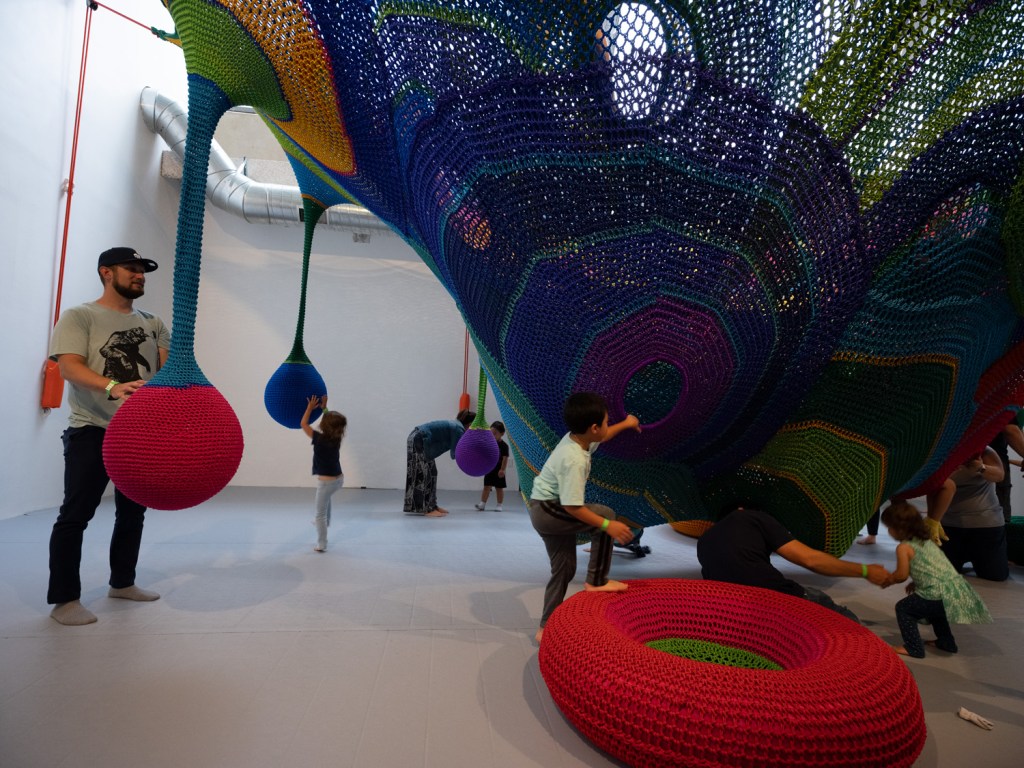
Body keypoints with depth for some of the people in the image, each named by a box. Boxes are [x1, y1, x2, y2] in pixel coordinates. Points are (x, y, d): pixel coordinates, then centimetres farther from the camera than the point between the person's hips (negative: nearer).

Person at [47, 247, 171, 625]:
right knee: (76, 514, -4)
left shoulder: (152, 323, 12)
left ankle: (122, 582, 27)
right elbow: (69, 366, -17)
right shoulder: (79, 317, -3)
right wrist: (112, 386, -36)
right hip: (92, 431, -5)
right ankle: (64, 599, 8)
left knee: (133, 512, 13)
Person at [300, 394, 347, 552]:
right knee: (326, 497, 40)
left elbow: (303, 424, -8)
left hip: (326, 481, -7)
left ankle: (321, 545, 15)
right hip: (339, 478, 7)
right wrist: (324, 408, 15)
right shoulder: (337, 437, -3)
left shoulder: (319, 439, -19)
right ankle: (325, 521, 52)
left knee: (320, 514, 8)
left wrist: (310, 407, -1)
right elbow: (332, 421, 17)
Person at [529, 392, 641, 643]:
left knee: (564, 568, 14)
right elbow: (572, 506, -29)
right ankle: (596, 581, -3)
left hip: (545, 512, 10)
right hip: (547, 511, -10)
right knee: (606, 514, -13)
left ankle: (546, 627, 24)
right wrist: (607, 525, -25)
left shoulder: (575, 438, -1)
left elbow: (602, 437, 23)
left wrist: (626, 424, 36)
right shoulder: (574, 460, -29)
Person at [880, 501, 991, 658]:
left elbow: (901, 575, -9)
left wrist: (887, 580, 9)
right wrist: (915, 583, 23)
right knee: (934, 609, 36)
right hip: (958, 590, 9)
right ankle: (946, 642, 43)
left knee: (902, 608, 5)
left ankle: (913, 648, 6)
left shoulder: (903, 547, -10)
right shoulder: (927, 540, 16)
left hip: (939, 595, -9)